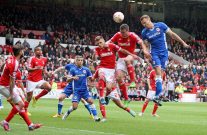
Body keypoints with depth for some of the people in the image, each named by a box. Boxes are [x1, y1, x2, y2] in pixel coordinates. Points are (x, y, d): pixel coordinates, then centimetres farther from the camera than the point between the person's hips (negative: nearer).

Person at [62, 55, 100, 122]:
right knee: (74, 107, -8)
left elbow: (91, 78, 9)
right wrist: (73, 78, -27)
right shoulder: (73, 70, -1)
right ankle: (67, 114, 21)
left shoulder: (86, 69, 5)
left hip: (85, 90, 2)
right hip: (76, 91, -2)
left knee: (91, 101, -18)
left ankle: (95, 117, -15)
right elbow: (68, 80, -5)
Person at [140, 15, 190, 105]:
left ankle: (157, 95, 1)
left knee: (161, 73, -3)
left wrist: (183, 43, 4)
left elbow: (172, 34, 2)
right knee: (158, 71, -17)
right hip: (154, 53, 0)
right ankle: (159, 93, -21)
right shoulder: (144, 32, 1)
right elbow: (145, 44, 9)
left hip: (164, 53, 0)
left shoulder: (161, 25, -4)